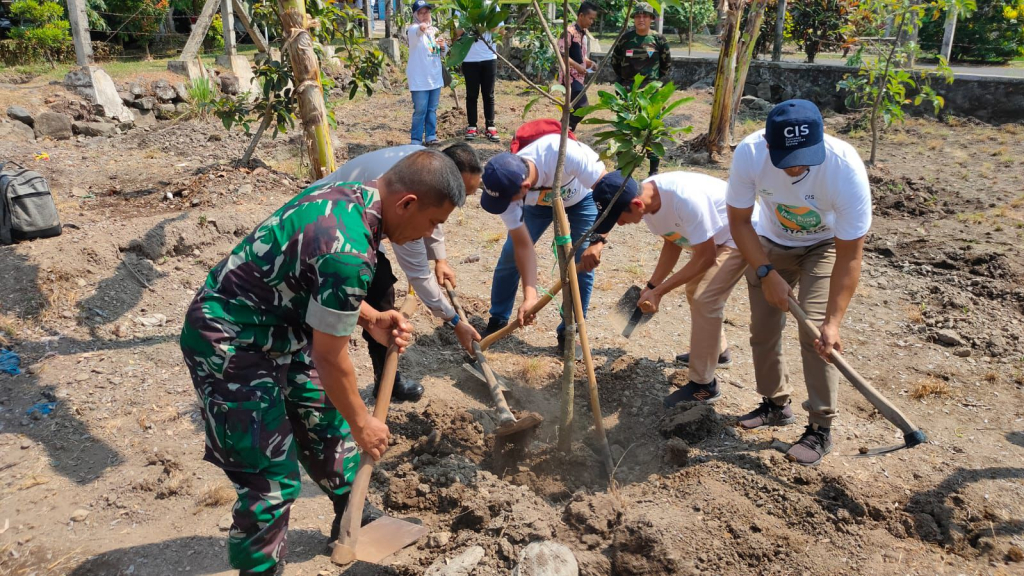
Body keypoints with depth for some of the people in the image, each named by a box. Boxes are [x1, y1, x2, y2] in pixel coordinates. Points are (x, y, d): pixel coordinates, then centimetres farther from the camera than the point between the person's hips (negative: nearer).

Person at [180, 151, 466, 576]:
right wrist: (362, 424, -6)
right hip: (230, 344, -10)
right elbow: (330, 358, -22)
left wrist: (371, 319, -3)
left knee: (329, 420, 20)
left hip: (274, 325, 10)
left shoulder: (349, 195, -4)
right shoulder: (350, 253, -33)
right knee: (273, 479, -4)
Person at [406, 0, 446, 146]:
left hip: (435, 76, 6)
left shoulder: (434, 30, 13)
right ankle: (416, 140, -1)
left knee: (432, 109, 11)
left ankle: (430, 136, 21)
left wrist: (442, 46, -2)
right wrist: (422, 27, -57)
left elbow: (440, 51, 22)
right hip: (419, 78, -6)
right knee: (420, 110, -6)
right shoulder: (413, 29, -8)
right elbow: (417, 31, -33)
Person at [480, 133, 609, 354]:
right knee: (510, 254, -6)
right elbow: (523, 245, -27)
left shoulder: (562, 152, -47)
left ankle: (569, 332, 4)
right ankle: (497, 321, 14)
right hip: (540, 201, 2)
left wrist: (597, 242, -49)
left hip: (582, 197, -2)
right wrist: (530, 295, -35)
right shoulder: (505, 186, -33)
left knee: (582, 264, -13)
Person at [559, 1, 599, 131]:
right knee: (582, 106, -17)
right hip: (571, 76, -9)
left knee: (574, 108, 10)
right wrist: (577, 66, -22)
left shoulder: (583, 33, 15)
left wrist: (588, 62, 6)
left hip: (580, 77, 9)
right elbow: (561, 54, -19)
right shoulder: (570, 32, -13)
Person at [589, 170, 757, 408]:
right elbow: (672, 243, 1)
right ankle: (716, 350, 45)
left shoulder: (685, 199, -40)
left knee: (705, 300, -18)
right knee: (695, 292, 19)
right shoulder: (646, 202, -15)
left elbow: (705, 258, -29)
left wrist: (659, 291, -26)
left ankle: (703, 386, -7)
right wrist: (651, 286, -8)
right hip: (714, 235, 9)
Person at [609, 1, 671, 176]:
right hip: (628, 90, 2)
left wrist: (656, 80, 8)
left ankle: (654, 168, 5)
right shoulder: (625, 38, 0)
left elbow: (667, 63, 12)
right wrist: (622, 80, 12)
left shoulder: (659, 39, -1)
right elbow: (615, 60, 15)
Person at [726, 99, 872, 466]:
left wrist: (833, 322, -33)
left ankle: (821, 428, 3)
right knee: (763, 329, 6)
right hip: (770, 243, 3)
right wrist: (767, 273, -26)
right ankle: (775, 405, 29)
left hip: (826, 245, -3)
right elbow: (739, 221, -16)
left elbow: (849, 256, -29)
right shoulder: (749, 154, -32)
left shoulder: (846, 168, -37)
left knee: (815, 333, -14)